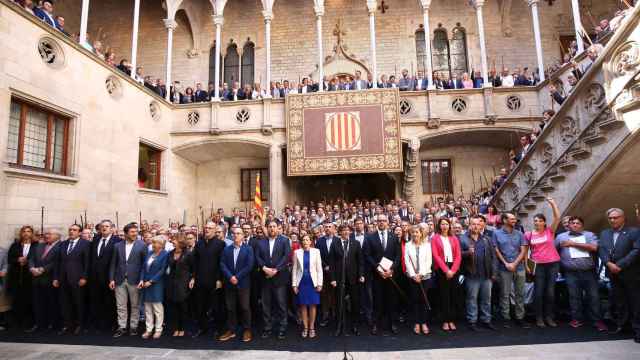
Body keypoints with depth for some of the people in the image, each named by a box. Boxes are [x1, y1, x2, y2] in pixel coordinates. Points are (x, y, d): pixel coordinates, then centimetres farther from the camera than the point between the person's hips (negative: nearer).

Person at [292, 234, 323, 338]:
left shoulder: (316, 251, 0)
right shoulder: (297, 252, 2)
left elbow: (319, 268, 0)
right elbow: (294, 269, 4)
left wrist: (320, 283, -5)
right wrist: (294, 284, -1)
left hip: (312, 282, -1)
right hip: (301, 282, 1)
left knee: (312, 305, 4)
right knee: (303, 305, 5)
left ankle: (312, 328, 16)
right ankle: (305, 327, 17)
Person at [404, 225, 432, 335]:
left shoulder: (427, 245, 4)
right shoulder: (408, 245, 5)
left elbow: (428, 261, -2)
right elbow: (407, 261, -1)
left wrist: (421, 274, -11)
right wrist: (413, 275, -10)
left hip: (425, 276, 0)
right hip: (412, 276, 1)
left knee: (424, 299, 1)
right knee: (415, 299, 3)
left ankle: (424, 323, 10)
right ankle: (417, 323, 10)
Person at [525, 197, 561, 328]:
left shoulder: (550, 231, 1)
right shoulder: (528, 235, 1)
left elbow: (557, 217, -11)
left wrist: (552, 203, -15)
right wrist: (526, 265, 1)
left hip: (553, 264, 1)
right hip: (538, 265, 0)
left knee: (550, 291, 7)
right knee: (538, 291, 3)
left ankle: (549, 317, 18)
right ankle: (539, 318, 12)